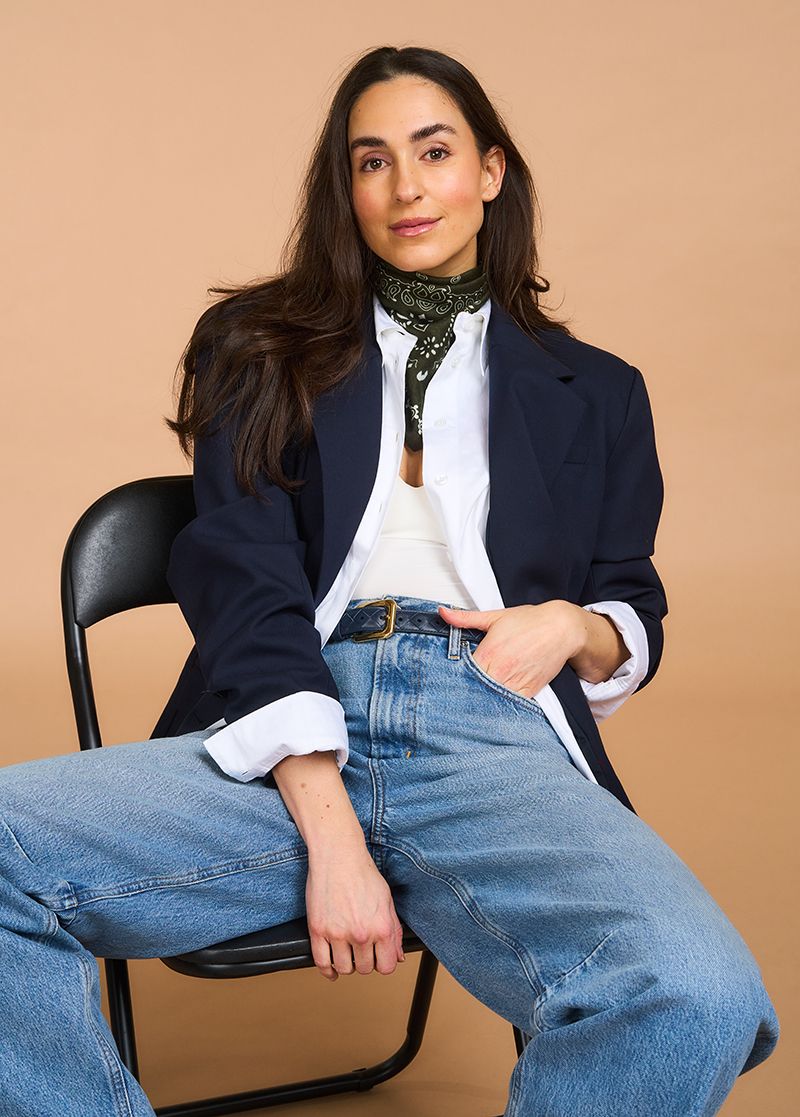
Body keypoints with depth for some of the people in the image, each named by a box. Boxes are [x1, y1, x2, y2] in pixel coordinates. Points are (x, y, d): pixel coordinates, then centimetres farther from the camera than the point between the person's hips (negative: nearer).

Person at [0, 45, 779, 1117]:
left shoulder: (594, 393, 23)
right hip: (287, 739, 1)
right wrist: (329, 832, -11)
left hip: (497, 741, 0)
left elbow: (637, 618, 27)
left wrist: (572, 624, -1)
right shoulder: (267, 355, 18)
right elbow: (243, 581, 4)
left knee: (698, 998, -34)